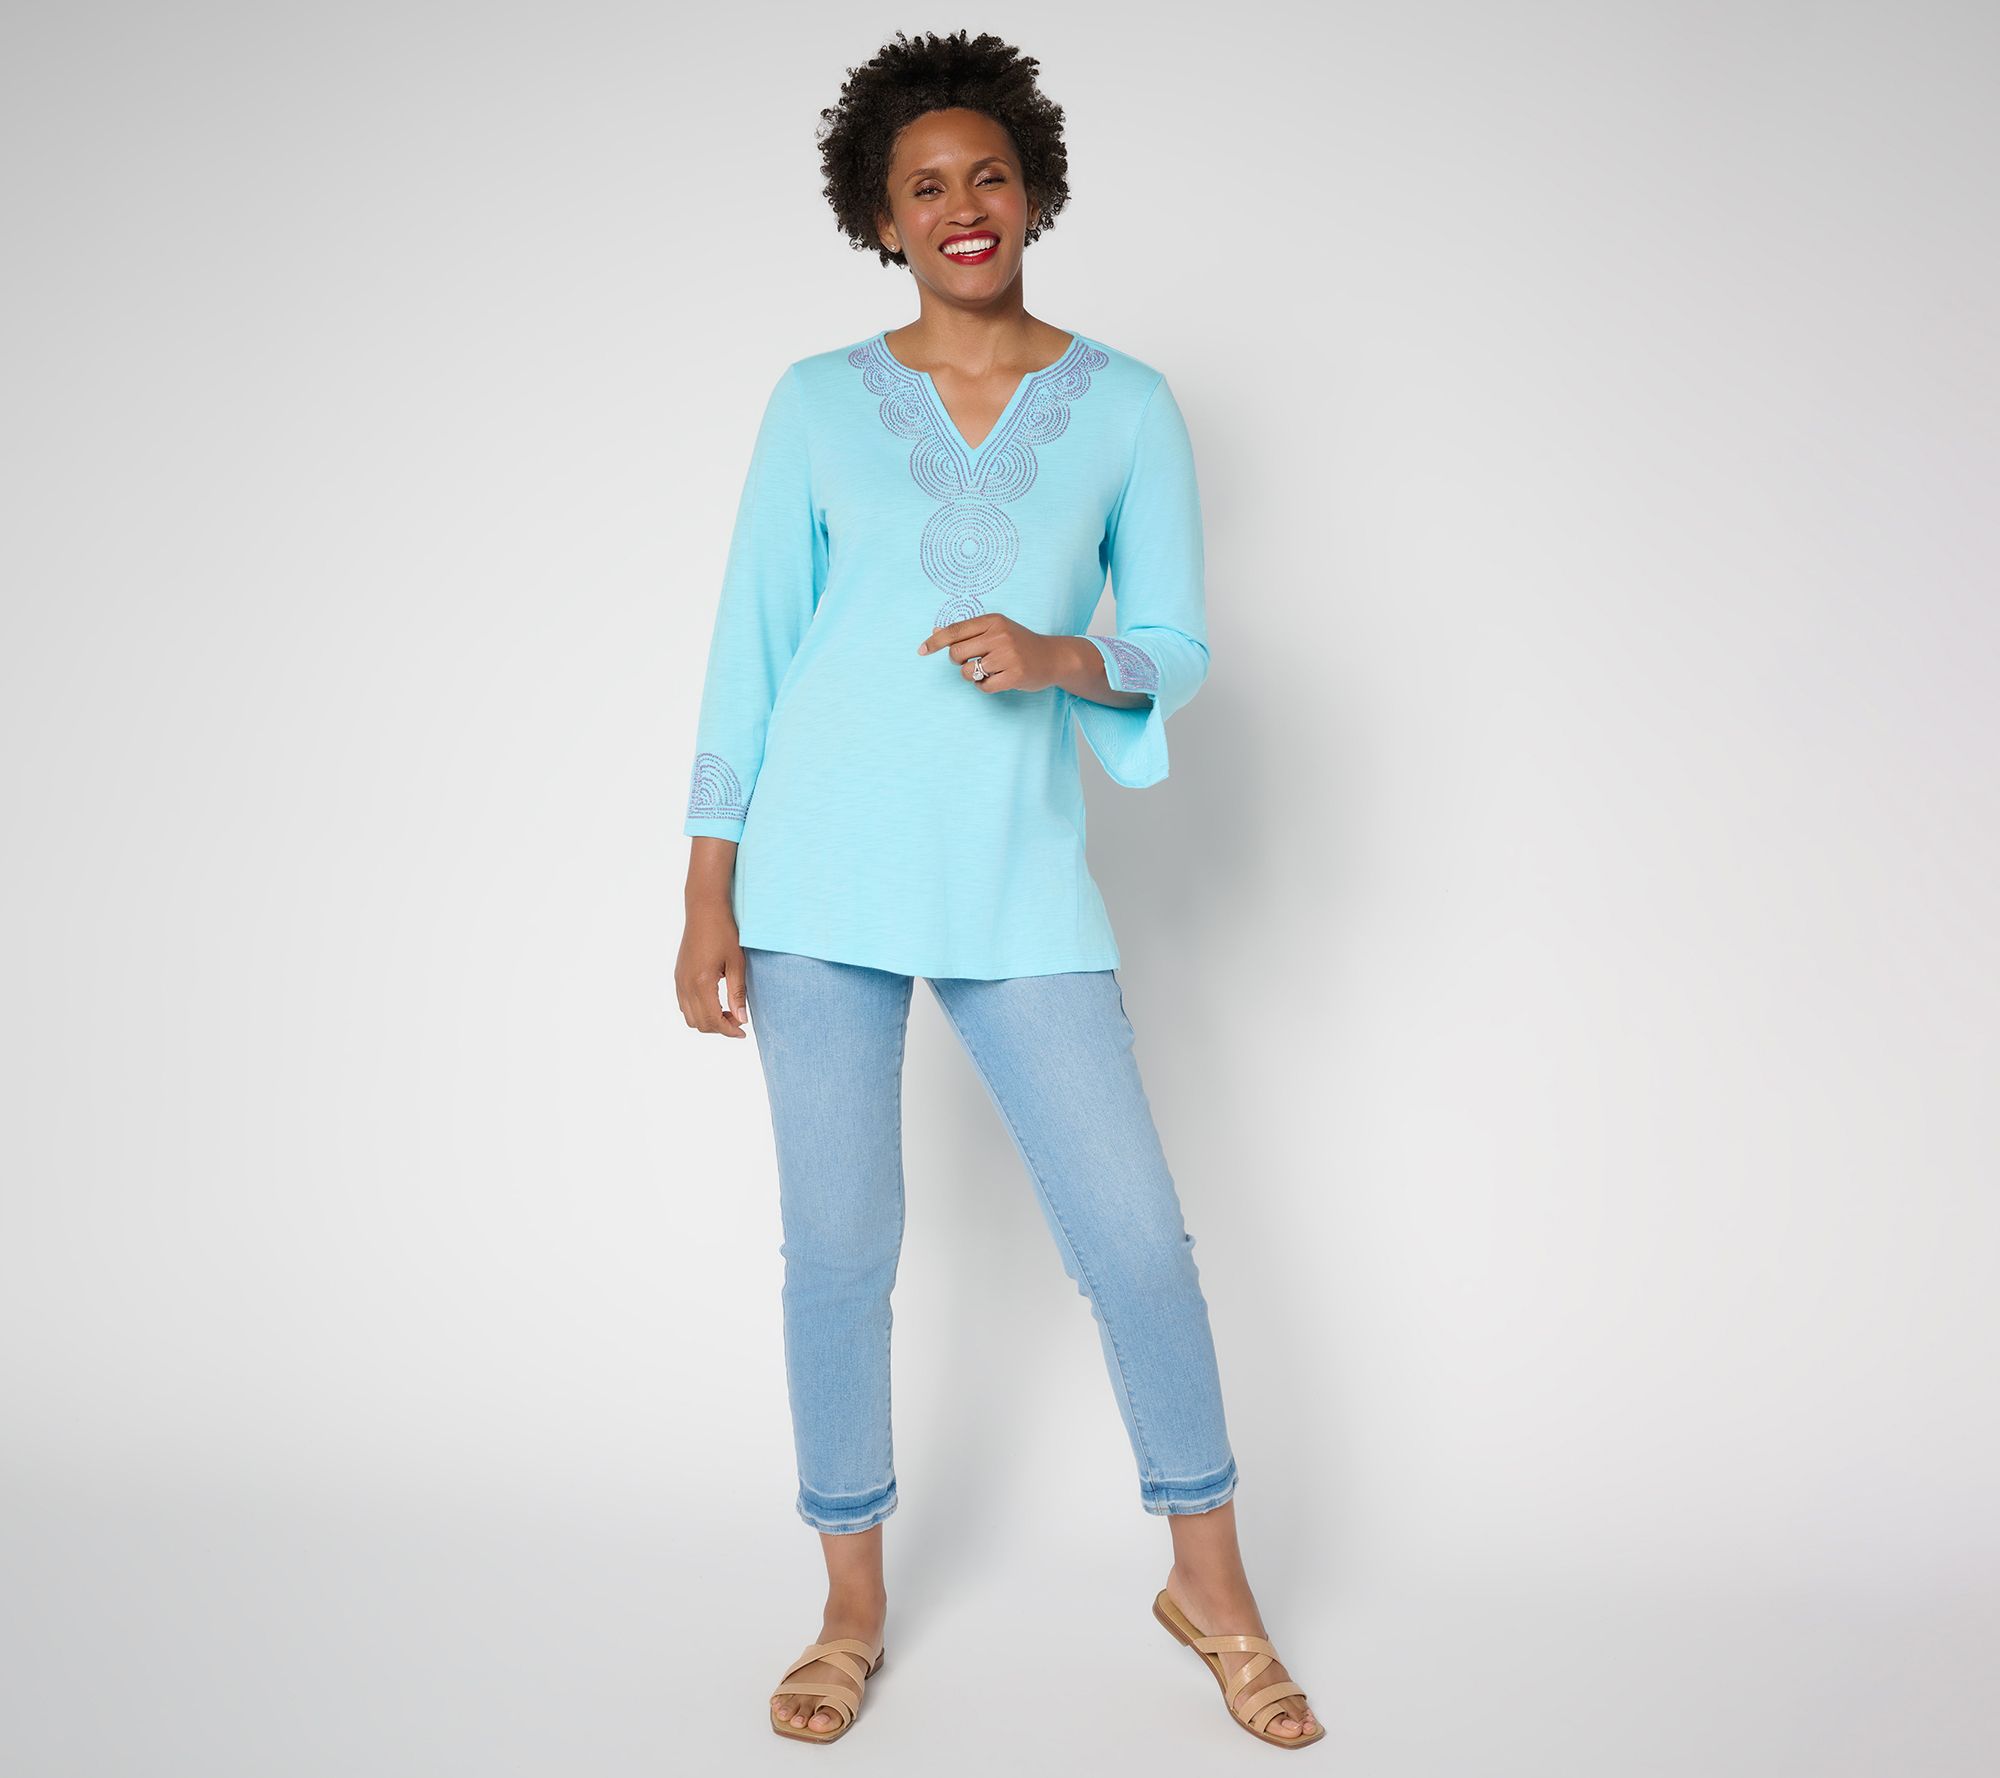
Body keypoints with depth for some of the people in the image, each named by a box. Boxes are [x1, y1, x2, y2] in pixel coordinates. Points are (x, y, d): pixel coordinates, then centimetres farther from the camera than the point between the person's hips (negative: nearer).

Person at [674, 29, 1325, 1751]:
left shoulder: (1127, 406, 5)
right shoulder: (817, 405, 5)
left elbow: (1178, 649, 6)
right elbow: (749, 656, 4)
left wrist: (1062, 658, -16)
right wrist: (709, 897, 0)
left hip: (1019, 881, 0)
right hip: (823, 877, 0)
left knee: (1137, 1238, 1)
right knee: (839, 1249, 5)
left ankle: (1213, 1587, 23)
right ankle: (854, 1605, 25)